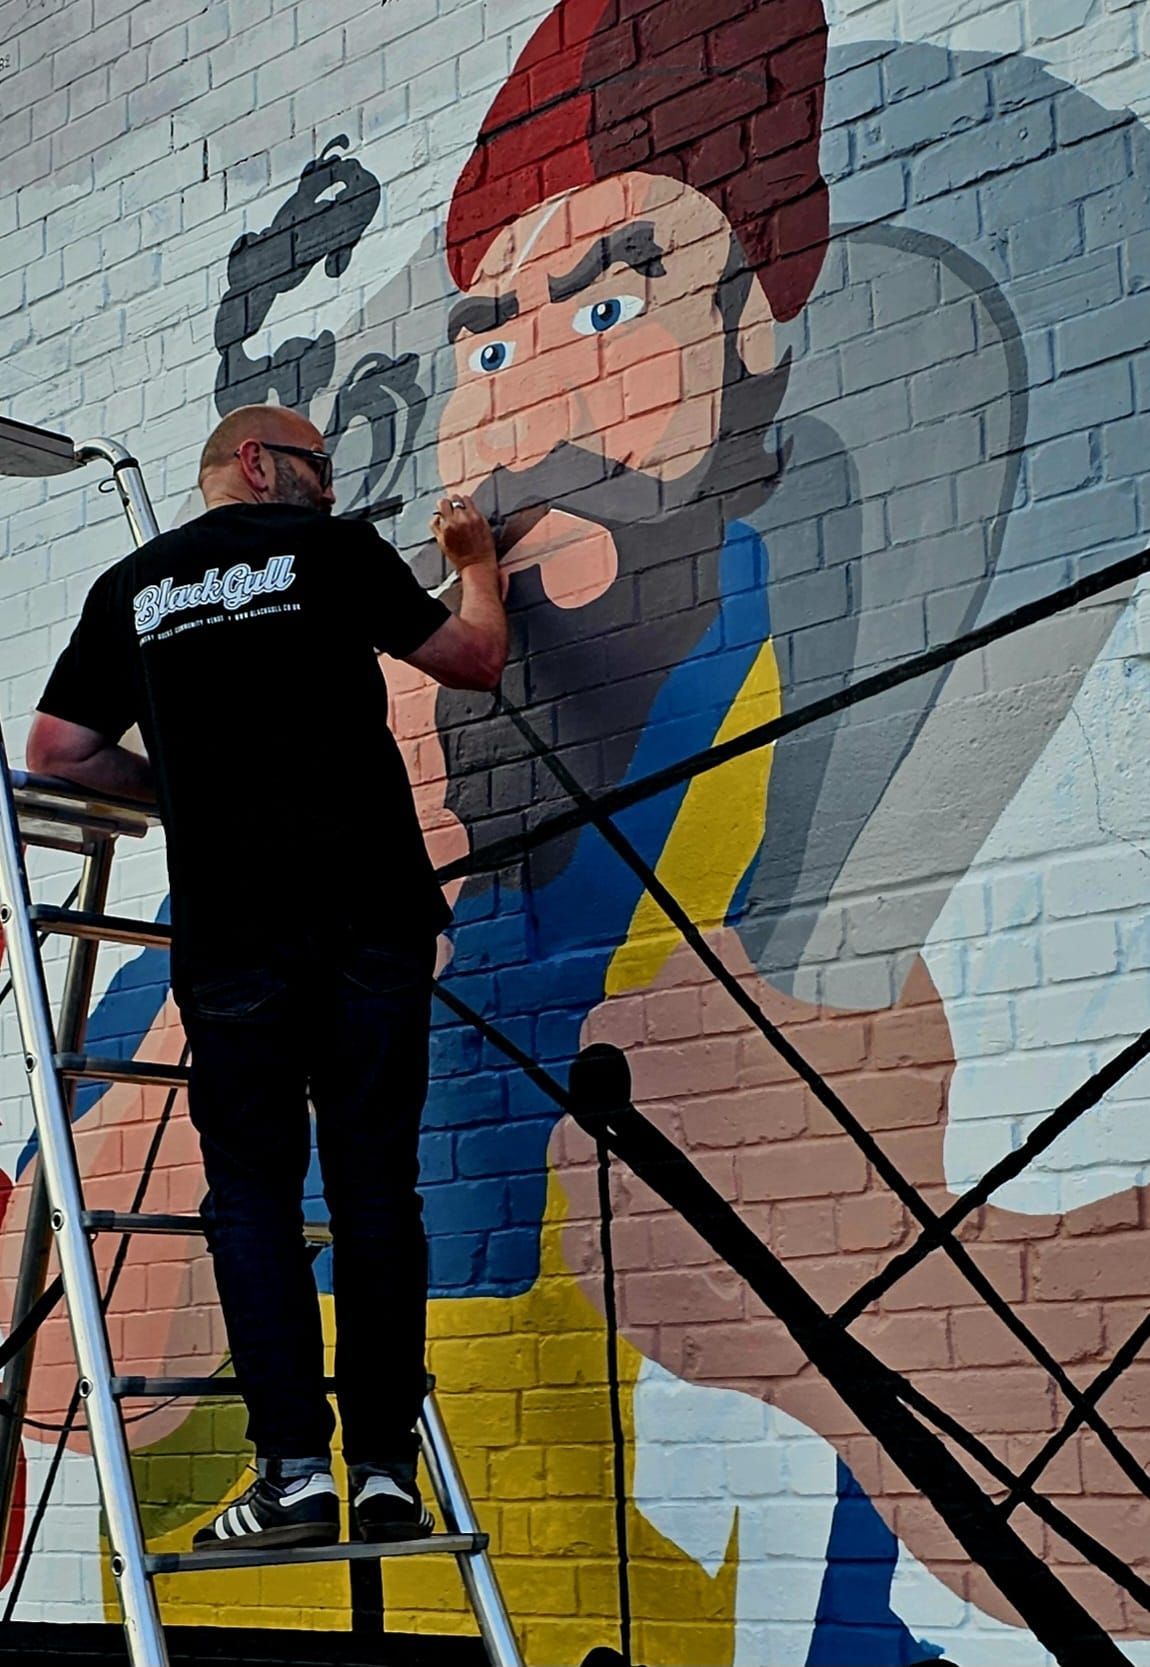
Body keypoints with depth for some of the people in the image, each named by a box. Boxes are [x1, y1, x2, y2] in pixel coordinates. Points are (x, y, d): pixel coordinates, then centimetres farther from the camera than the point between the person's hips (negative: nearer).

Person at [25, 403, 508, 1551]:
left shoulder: (129, 588, 15)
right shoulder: (333, 549, 7)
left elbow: (55, 752, 15)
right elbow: (475, 657, 13)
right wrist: (478, 562, 32)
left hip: (229, 929, 1)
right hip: (369, 915, -1)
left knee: (253, 1196, 4)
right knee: (375, 1189, 3)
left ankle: (294, 1470, -4)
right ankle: (385, 1471, 2)